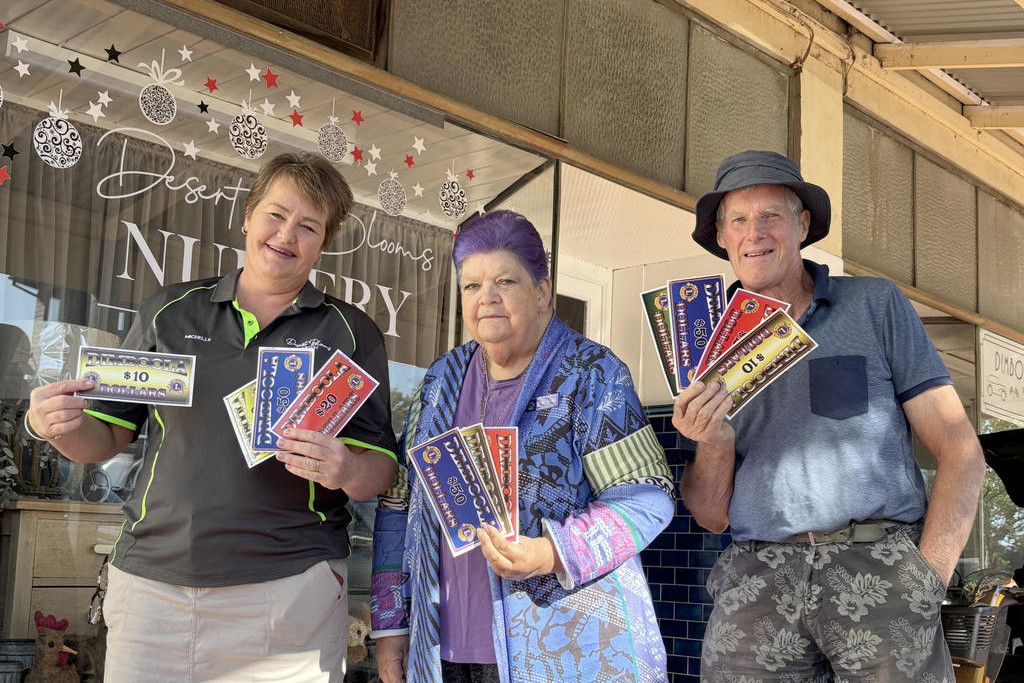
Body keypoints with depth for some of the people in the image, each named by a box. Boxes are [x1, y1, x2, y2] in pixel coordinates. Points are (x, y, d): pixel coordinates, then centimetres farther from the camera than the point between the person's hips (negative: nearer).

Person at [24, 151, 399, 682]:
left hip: (290, 588, -1)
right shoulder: (169, 312, 11)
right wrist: (62, 426, -8)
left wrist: (346, 469, -19)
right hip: (151, 581, 2)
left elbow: (379, 469, 3)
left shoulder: (351, 333, 6)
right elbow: (106, 438, 14)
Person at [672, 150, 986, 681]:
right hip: (755, 581, 2)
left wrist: (927, 578, -7)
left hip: (878, 563, -1)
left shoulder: (876, 305, 9)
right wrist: (714, 445, -8)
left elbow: (960, 451, 4)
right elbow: (711, 516, 12)